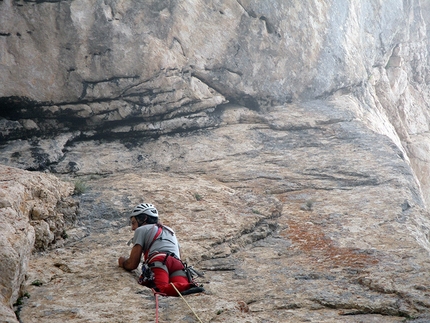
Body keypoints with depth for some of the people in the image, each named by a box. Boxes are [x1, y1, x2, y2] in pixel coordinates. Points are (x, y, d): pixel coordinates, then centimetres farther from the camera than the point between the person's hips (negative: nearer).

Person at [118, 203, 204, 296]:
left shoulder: (141, 230, 25)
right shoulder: (170, 231, 43)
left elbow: (132, 264, 18)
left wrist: (123, 263, 42)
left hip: (159, 261, -5)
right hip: (177, 263, 5)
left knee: (161, 289, -32)